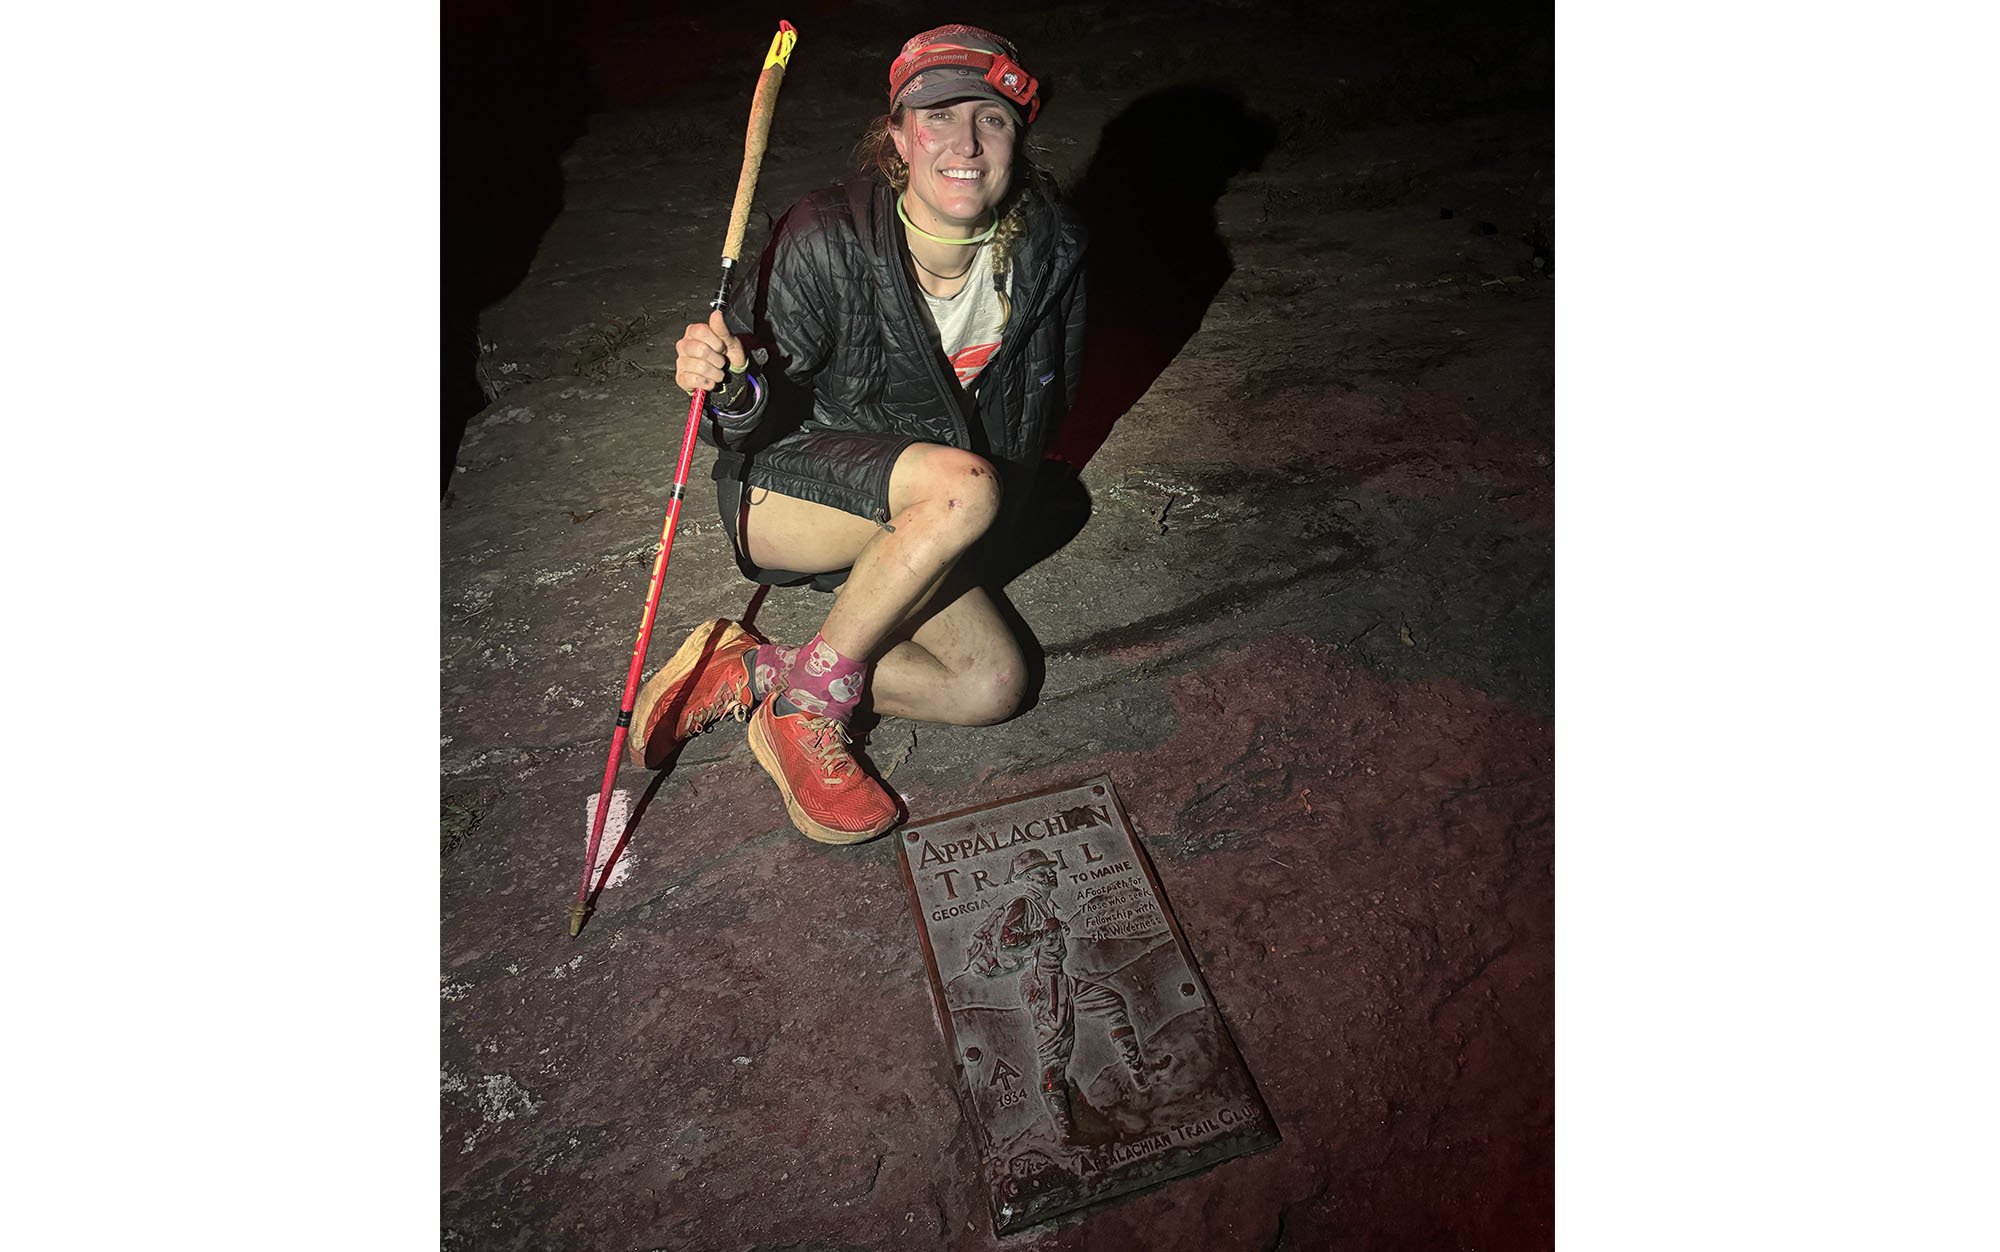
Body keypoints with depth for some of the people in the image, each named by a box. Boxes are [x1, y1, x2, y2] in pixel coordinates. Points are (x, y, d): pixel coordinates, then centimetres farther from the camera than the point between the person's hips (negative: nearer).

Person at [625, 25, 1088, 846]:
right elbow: (766, 417, -16)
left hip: (903, 523, 5)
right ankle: (814, 697, -16)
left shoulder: (1050, 246, -8)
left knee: (994, 689, -14)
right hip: (783, 490, -5)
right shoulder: (827, 244, -20)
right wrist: (734, 391, -37)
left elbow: (1052, 389, 10)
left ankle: (750, 671, -5)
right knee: (965, 485, -35)